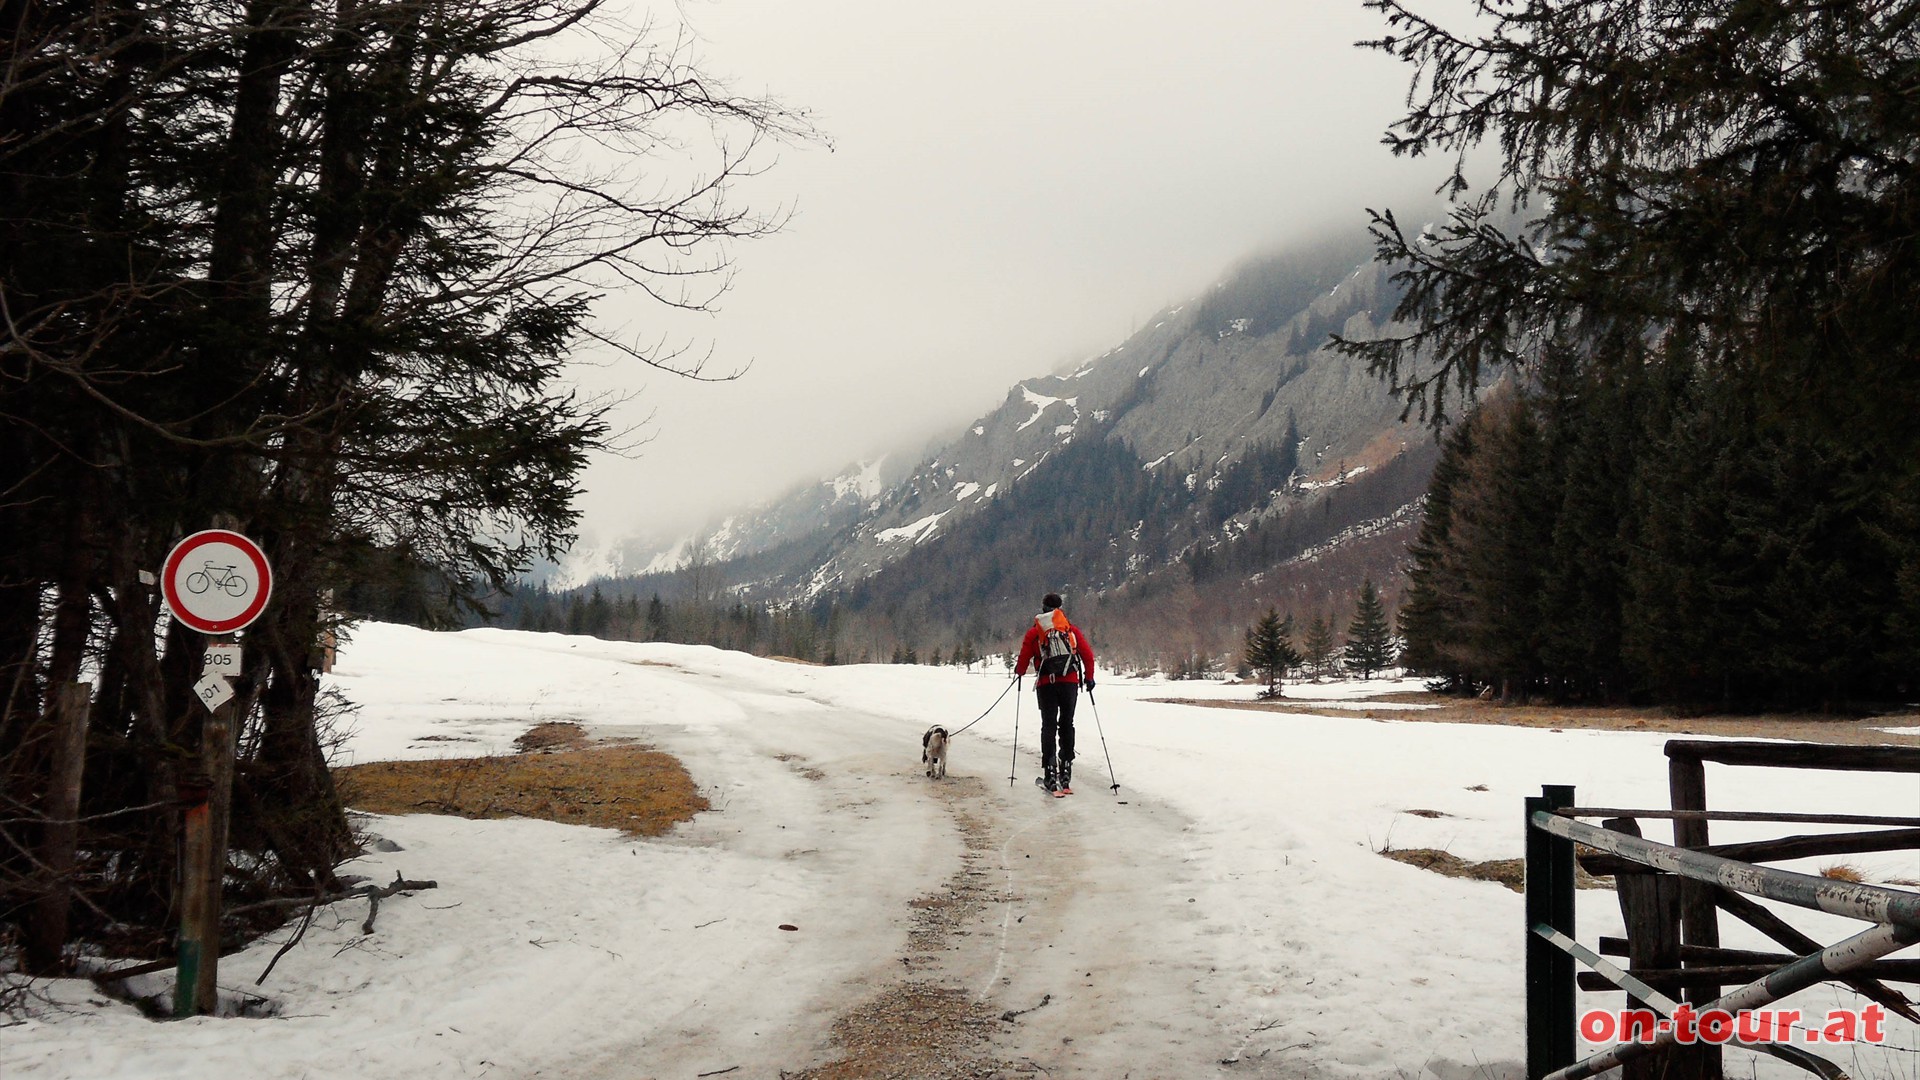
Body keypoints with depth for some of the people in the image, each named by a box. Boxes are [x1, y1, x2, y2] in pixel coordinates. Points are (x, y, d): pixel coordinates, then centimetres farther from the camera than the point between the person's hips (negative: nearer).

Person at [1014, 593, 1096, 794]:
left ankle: (1050, 773, -7)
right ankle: (1065, 768, 8)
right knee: (1067, 725, 11)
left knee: (1048, 726, 2)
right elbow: (1087, 655, 7)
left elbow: (1024, 659, 5)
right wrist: (1088, 678, 19)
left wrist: (1019, 671, 27)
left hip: (1046, 684, -1)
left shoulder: (1034, 632, 7)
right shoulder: (1071, 629, 11)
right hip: (1070, 682, 1)